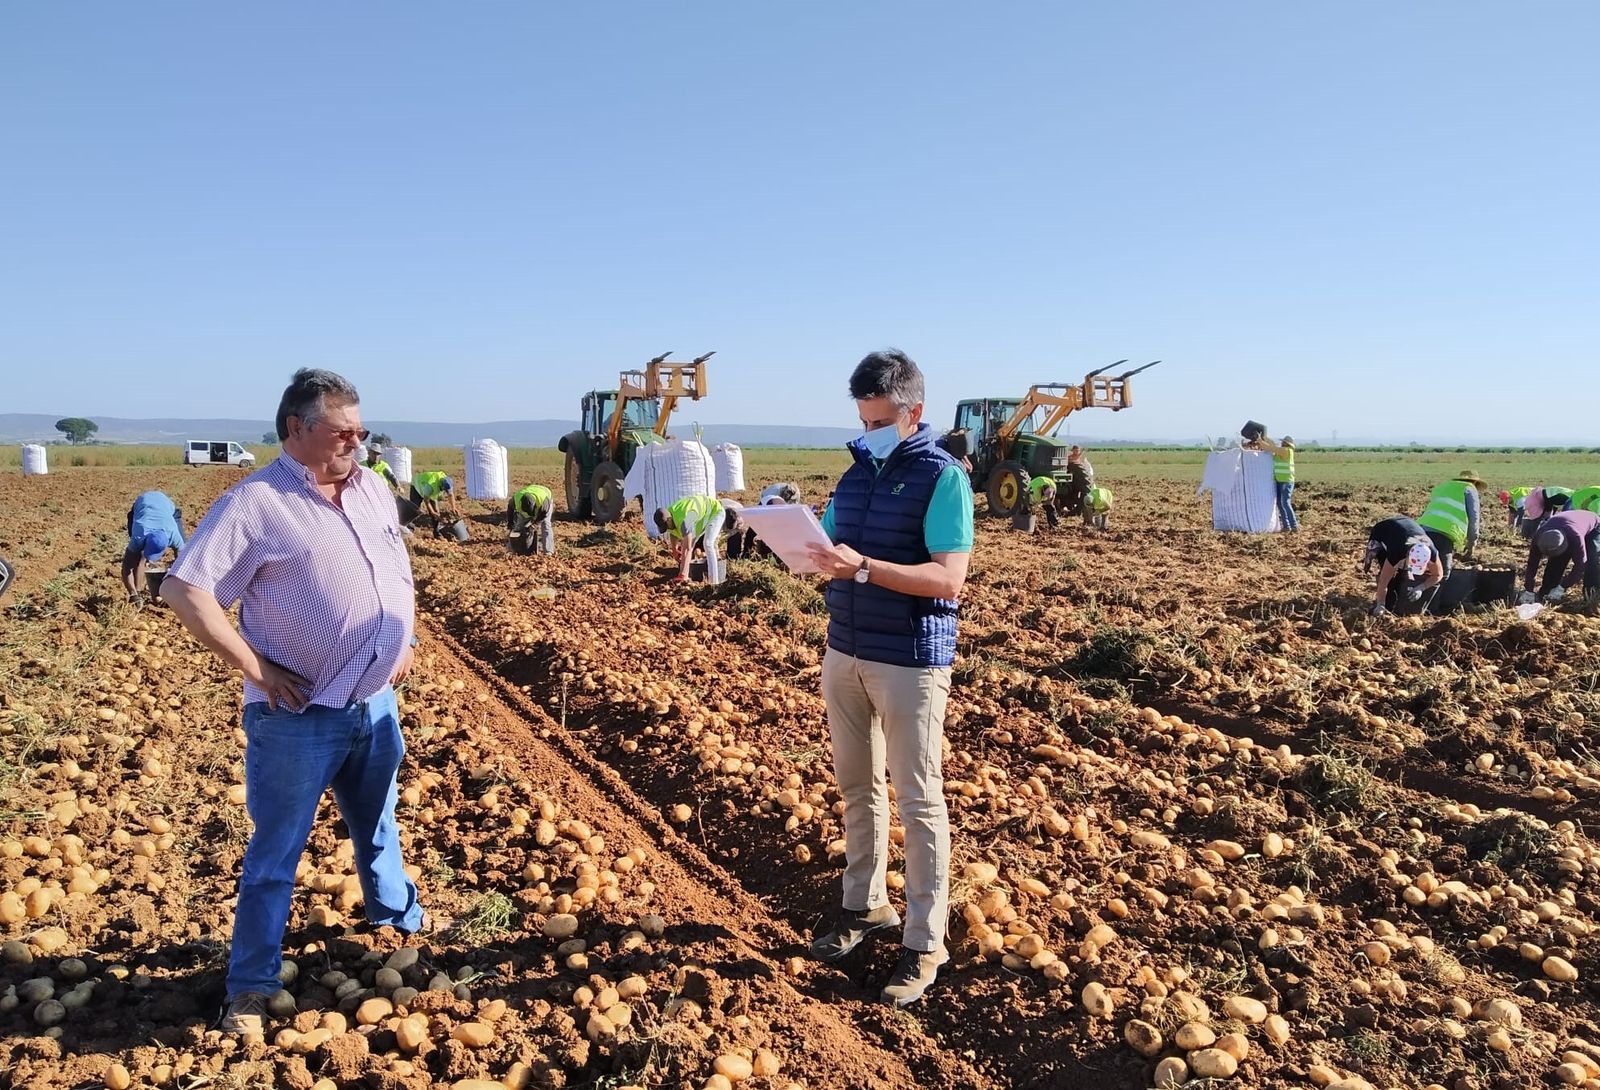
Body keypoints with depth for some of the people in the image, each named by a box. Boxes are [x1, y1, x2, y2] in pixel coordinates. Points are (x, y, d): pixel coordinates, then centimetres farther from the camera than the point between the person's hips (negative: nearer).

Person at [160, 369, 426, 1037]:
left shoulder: (372, 489, 6)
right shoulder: (254, 502, -15)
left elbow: (399, 568, 20)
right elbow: (185, 589, -18)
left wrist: (407, 640, 10)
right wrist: (257, 669, -19)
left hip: (376, 703, 6)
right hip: (298, 716, -6)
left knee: (377, 822, 26)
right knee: (276, 851, 7)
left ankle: (396, 912, 48)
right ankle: (251, 987, 22)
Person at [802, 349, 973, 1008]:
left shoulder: (942, 477, -10)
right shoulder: (856, 472, 10)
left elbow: (949, 578, -19)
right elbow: (832, 550, 12)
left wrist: (862, 567, -29)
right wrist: (813, 553, -11)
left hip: (911, 660, -6)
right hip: (846, 651, 7)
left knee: (917, 801, 3)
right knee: (858, 788, 16)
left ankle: (924, 942, 14)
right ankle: (865, 905, 32)